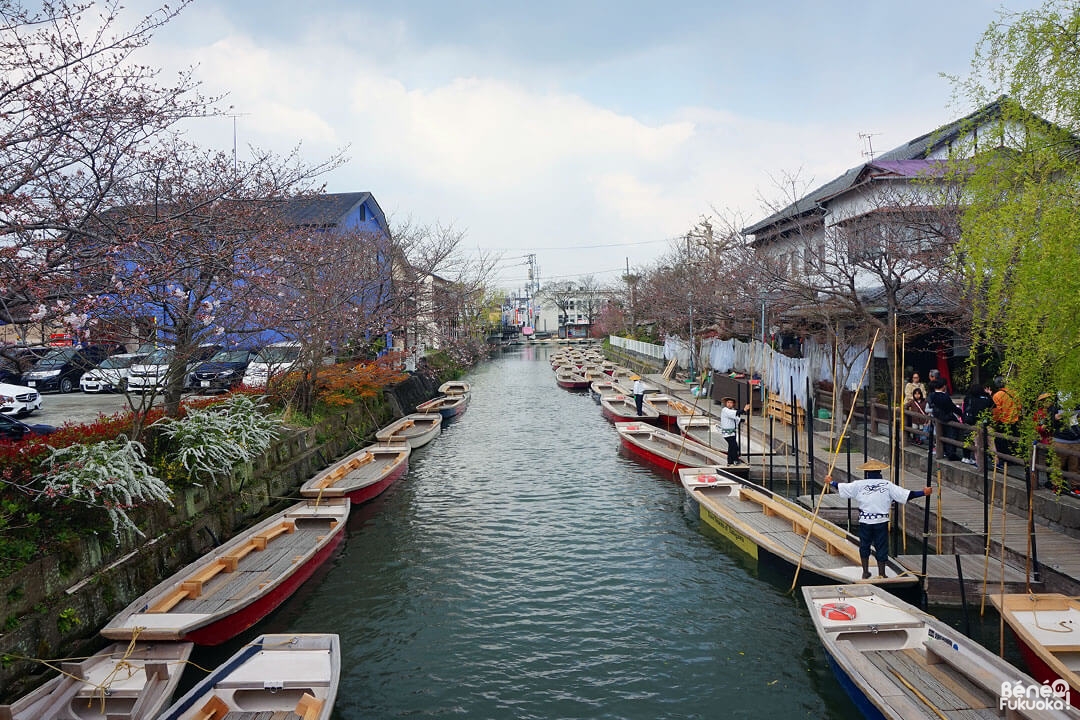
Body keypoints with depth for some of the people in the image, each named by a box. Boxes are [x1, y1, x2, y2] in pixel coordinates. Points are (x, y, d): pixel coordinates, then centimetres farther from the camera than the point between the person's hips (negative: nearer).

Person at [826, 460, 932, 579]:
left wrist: (831, 482, 22)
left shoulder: (859, 485, -1)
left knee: (864, 546, 16)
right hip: (881, 521, -1)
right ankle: (881, 574, 15)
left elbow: (841, 487, 5)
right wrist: (923, 493, 0)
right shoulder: (887, 485, -3)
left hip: (864, 521, 1)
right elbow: (906, 494, -6)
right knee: (881, 547, 9)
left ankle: (865, 572, 24)